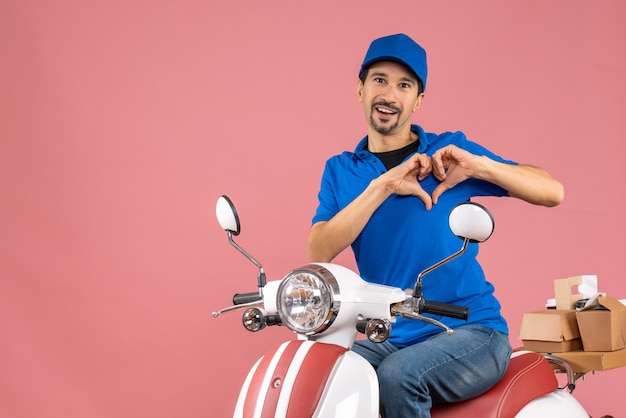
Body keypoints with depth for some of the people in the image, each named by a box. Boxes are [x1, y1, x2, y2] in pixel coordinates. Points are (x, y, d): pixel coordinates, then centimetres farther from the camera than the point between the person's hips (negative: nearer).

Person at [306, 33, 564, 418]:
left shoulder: (450, 150, 2)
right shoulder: (340, 170, 8)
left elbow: (553, 191, -2)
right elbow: (318, 253, -9)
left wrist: (477, 165, -18)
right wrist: (382, 186, -18)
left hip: (471, 331, -2)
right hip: (391, 339, 2)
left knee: (398, 375, -29)